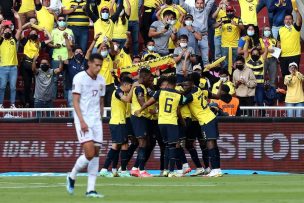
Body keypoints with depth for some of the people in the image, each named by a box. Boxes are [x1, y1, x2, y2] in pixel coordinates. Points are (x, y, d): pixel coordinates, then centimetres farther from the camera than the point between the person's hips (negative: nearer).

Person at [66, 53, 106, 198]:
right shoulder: (79, 78, -7)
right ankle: (72, 176, 7)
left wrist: (100, 119, 13)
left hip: (96, 120, 6)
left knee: (96, 153, 1)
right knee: (90, 153, -16)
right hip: (83, 119, -6)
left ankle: (90, 189, 3)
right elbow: (75, 102, -10)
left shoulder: (101, 80, 12)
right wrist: (82, 121, -17)